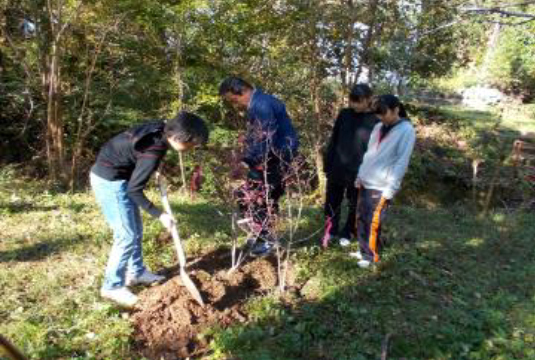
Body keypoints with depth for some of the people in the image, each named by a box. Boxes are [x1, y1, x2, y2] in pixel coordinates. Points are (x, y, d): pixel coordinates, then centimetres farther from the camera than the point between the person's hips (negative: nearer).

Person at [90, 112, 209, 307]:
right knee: (127, 235, -4)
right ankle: (112, 286, 11)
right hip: (108, 180, -9)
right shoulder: (153, 152, -30)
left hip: (116, 176, 9)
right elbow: (134, 190, -23)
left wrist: (157, 170, 11)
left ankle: (136, 272, 32)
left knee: (136, 229, 16)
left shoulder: (159, 129, -6)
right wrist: (160, 215, -17)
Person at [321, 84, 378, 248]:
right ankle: (330, 230, 33)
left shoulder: (375, 121, -8)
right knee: (332, 202, 13)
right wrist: (327, 164, 3)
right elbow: (333, 140, 6)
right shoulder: (344, 114, 1)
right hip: (337, 169, 3)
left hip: (358, 172, -2)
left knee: (354, 205, 14)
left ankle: (347, 233, 33)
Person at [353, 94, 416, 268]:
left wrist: (389, 190, -16)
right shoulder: (378, 127, 10)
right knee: (361, 219, 12)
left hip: (381, 188, -7)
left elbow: (401, 163, -14)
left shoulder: (406, 131, -11)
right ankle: (363, 250, 27)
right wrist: (360, 176, 9)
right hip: (365, 183, 7)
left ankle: (371, 256, 18)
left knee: (373, 223, 0)